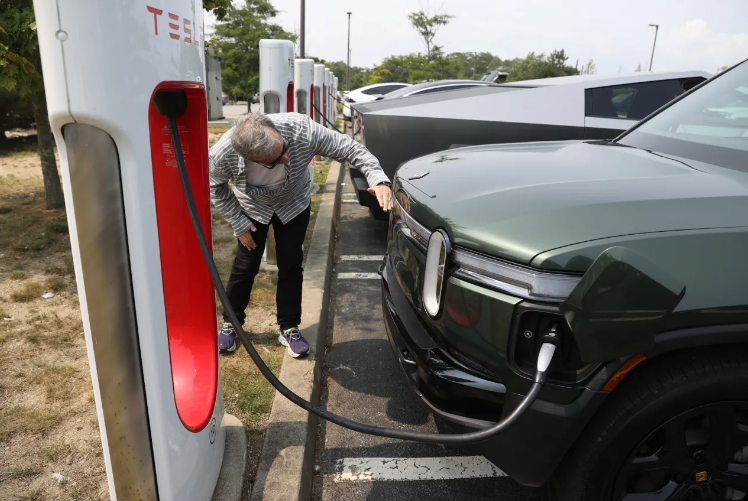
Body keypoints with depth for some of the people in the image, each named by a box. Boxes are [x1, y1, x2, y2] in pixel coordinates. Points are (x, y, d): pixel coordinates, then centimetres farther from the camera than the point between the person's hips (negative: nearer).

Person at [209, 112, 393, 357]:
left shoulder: (301, 129, -41)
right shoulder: (222, 154, -37)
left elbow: (349, 148, -30)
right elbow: (216, 187, -13)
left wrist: (378, 178, -44)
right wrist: (239, 224, -12)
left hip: (294, 204, 1)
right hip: (252, 208, 0)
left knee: (291, 266, 3)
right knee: (246, 265, 5)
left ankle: (289, 328, 20)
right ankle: (230, 323, 29)